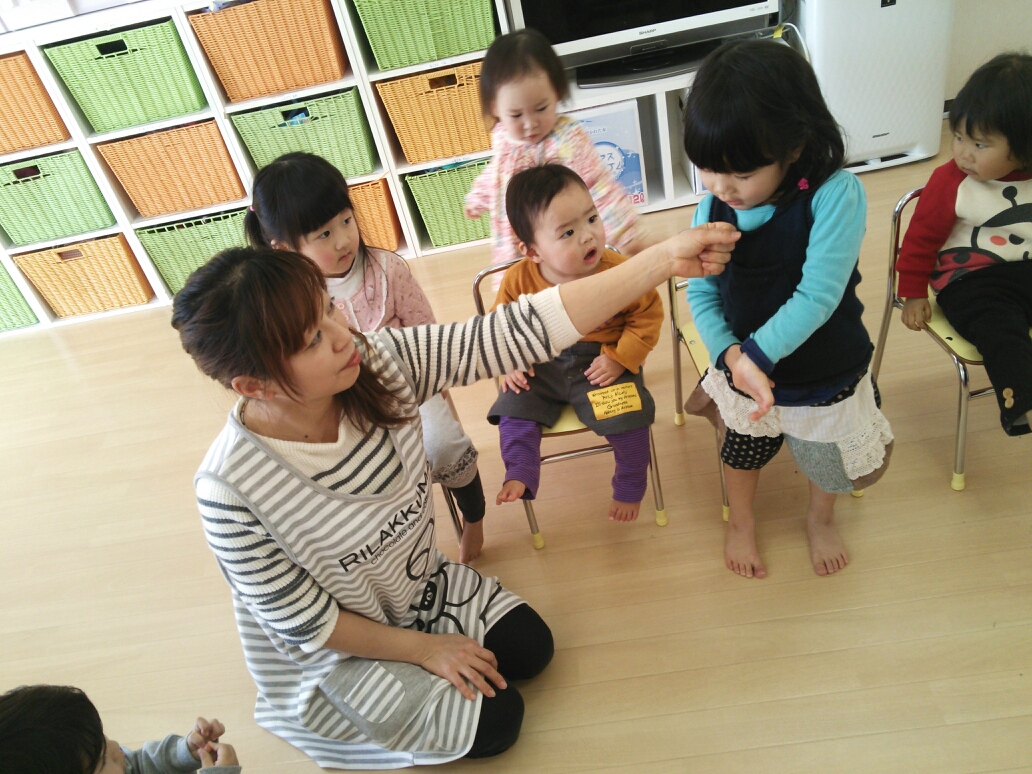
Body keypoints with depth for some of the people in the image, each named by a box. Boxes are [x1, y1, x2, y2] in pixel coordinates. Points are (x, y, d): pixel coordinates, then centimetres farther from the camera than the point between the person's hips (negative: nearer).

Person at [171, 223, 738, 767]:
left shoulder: (381, 364, -26)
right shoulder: (230, 491, -35)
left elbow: (520, 330, -33)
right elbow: (304, 621, -21)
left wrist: (663, 259, -40)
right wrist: (423, 649, -12)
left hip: (423, 584, 5)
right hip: (337, 650, -4)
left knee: (531, 648, 8)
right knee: (494, 720, -5)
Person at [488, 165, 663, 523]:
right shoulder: (519, 279, -11)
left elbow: (648, 316, -7)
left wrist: (619, 359, -16)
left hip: (602, 364, -2)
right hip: (540, 366, 3)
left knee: (628, 419, -17)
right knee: (513, 411, -12)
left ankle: (630, 487, 9)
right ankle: (519, 475, 8)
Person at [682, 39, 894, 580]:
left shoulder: (836, 195, -27)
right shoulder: (713, 209, -15)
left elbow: (817, 296, -31)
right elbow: (701, 294, -13)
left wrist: (755, 353, -33)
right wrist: (729, 354, -29)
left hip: (826, 377, -2)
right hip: (744, 368, 2)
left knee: (826, 458, 24)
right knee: (743, 450, 25)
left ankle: (820, 518, 58)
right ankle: (740, 521, 56)